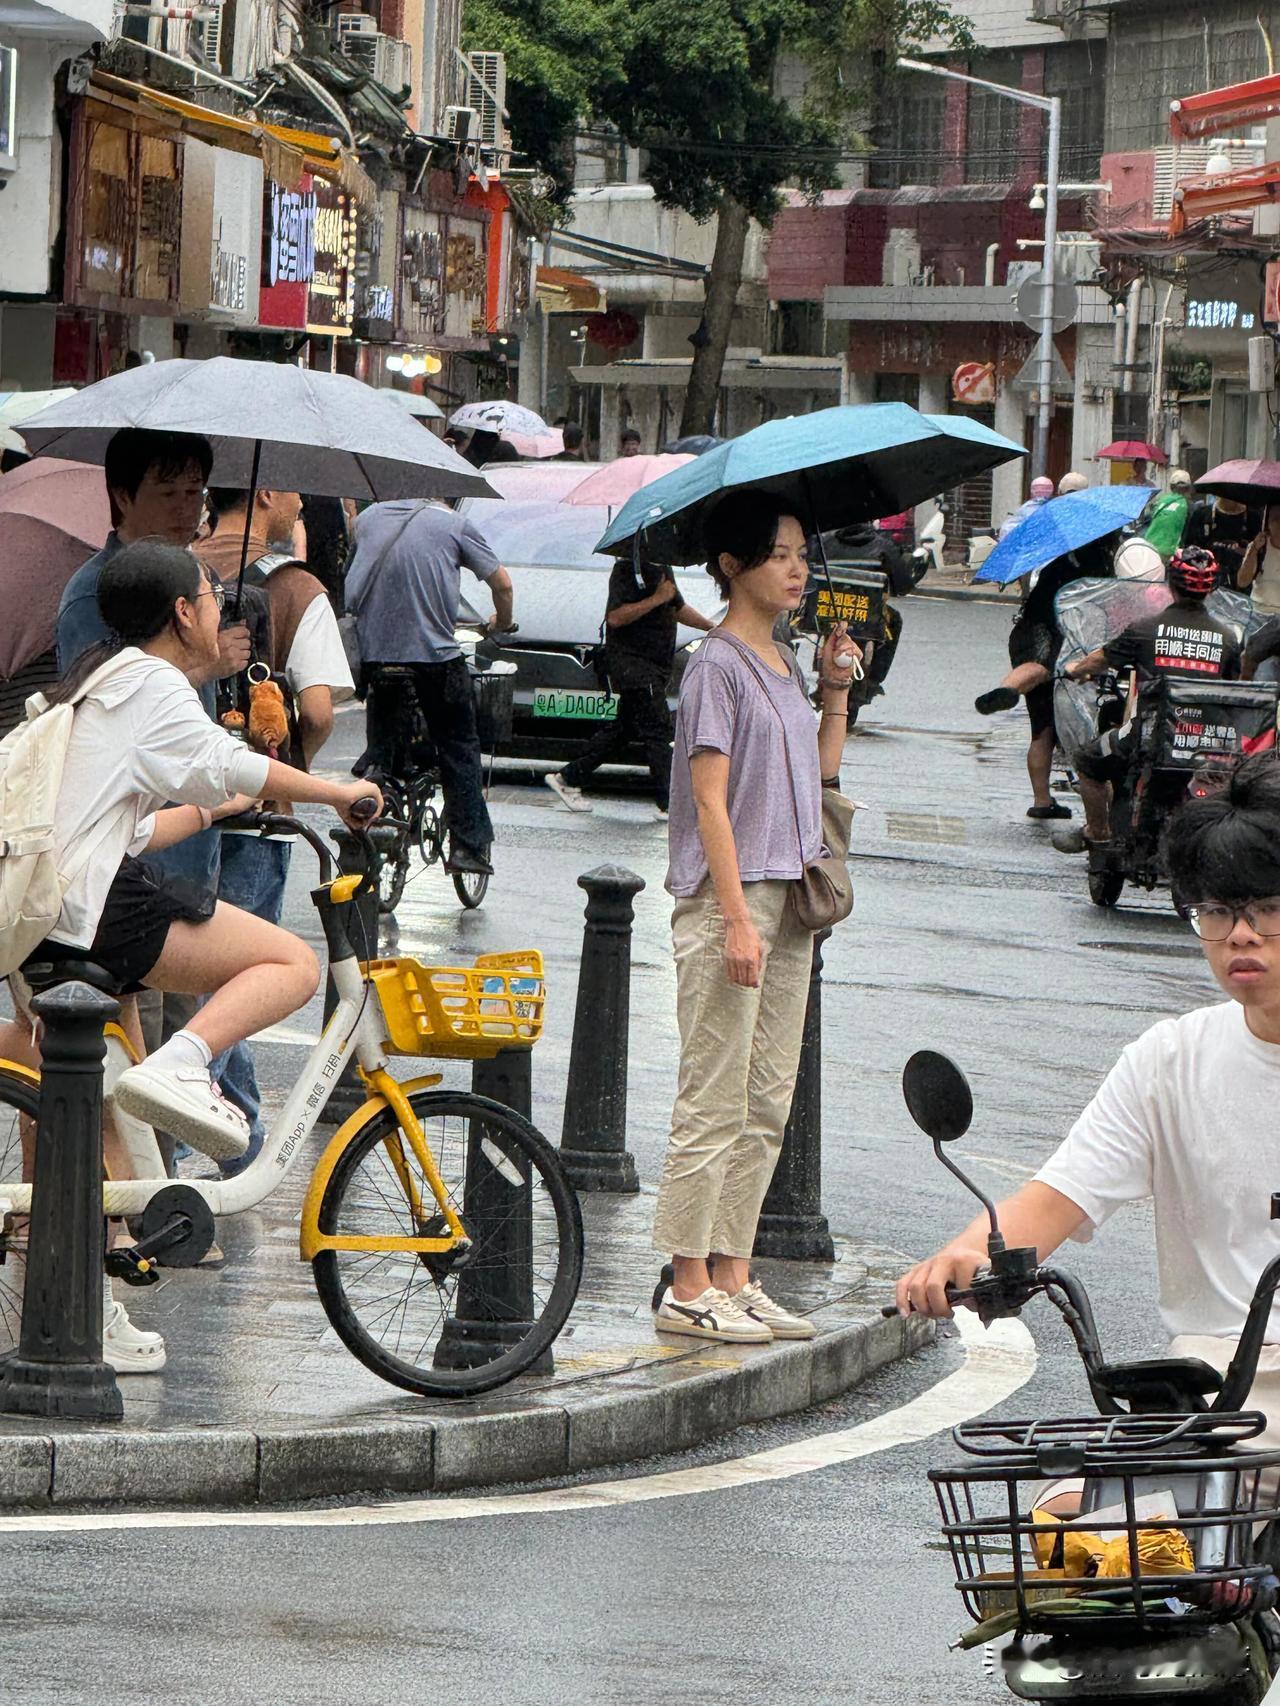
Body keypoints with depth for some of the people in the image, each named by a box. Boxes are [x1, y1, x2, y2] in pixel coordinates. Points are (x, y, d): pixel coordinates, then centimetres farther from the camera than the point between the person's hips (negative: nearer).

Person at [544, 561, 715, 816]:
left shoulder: (663, 569, 16)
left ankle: (568, 778, 22)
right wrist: (657, 599, -22)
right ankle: (668, 802, -11)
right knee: (657, 729, -11)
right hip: (631, 661, -10)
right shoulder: (628, 569, -14)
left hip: (655, 666, 10)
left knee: (623, 728, 13)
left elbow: (678, 609, 30)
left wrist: (715, 628, 24)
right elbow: (615, 617, -23)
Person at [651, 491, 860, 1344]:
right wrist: (737, 917, -20)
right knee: (715, 1102, -6)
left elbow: (819, 772, 20)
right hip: (727, 898, -9)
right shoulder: (718, 666, -9)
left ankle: (734, 1277, 14)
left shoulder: (785, 666, 15)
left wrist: (837, 691, 10)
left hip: (787, 898, 9)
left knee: (767, 1104, 9)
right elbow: (711, 799, -14)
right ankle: (689, 1288, -3)